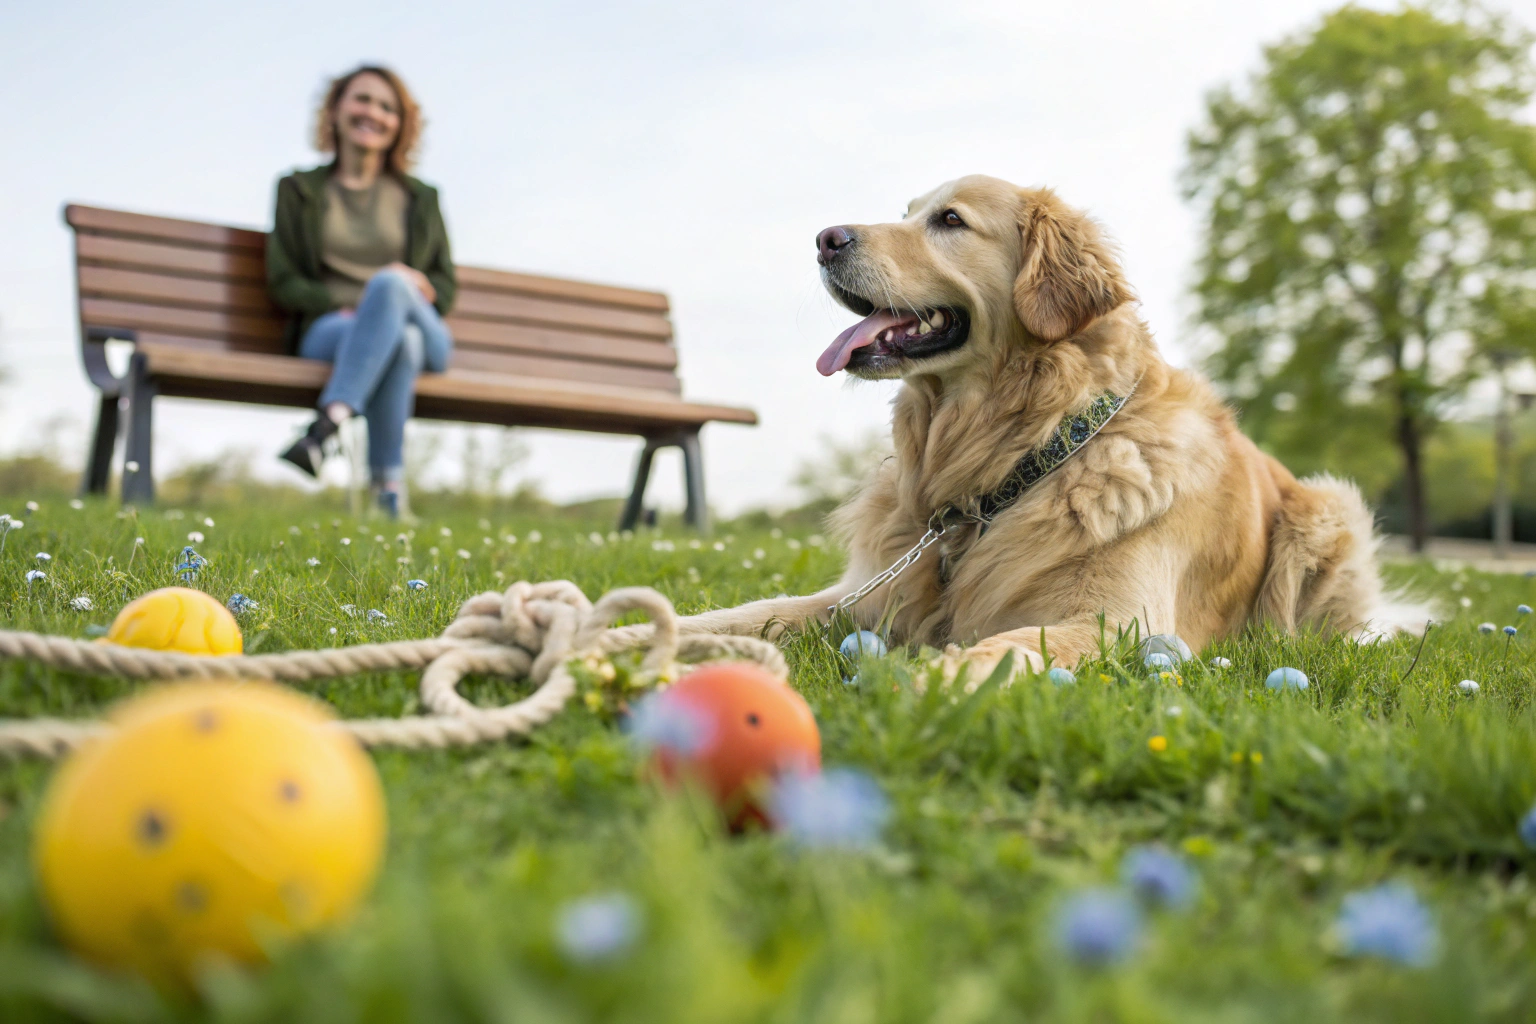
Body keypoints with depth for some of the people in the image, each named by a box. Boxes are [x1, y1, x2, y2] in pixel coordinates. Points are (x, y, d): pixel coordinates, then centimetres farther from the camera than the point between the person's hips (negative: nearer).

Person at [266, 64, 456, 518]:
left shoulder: (420, 199, 23)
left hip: (424, 332, 1)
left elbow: (445, 285, 17)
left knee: (389, 284, -38)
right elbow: (283, 281, 10)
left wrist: (416, 288, -7)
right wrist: (343, 305, -9)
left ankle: (327, 427, -48)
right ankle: (390, 488, -46)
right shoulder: (300, 190, 19)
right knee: (401, 339, -39)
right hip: (330, 330, -1)